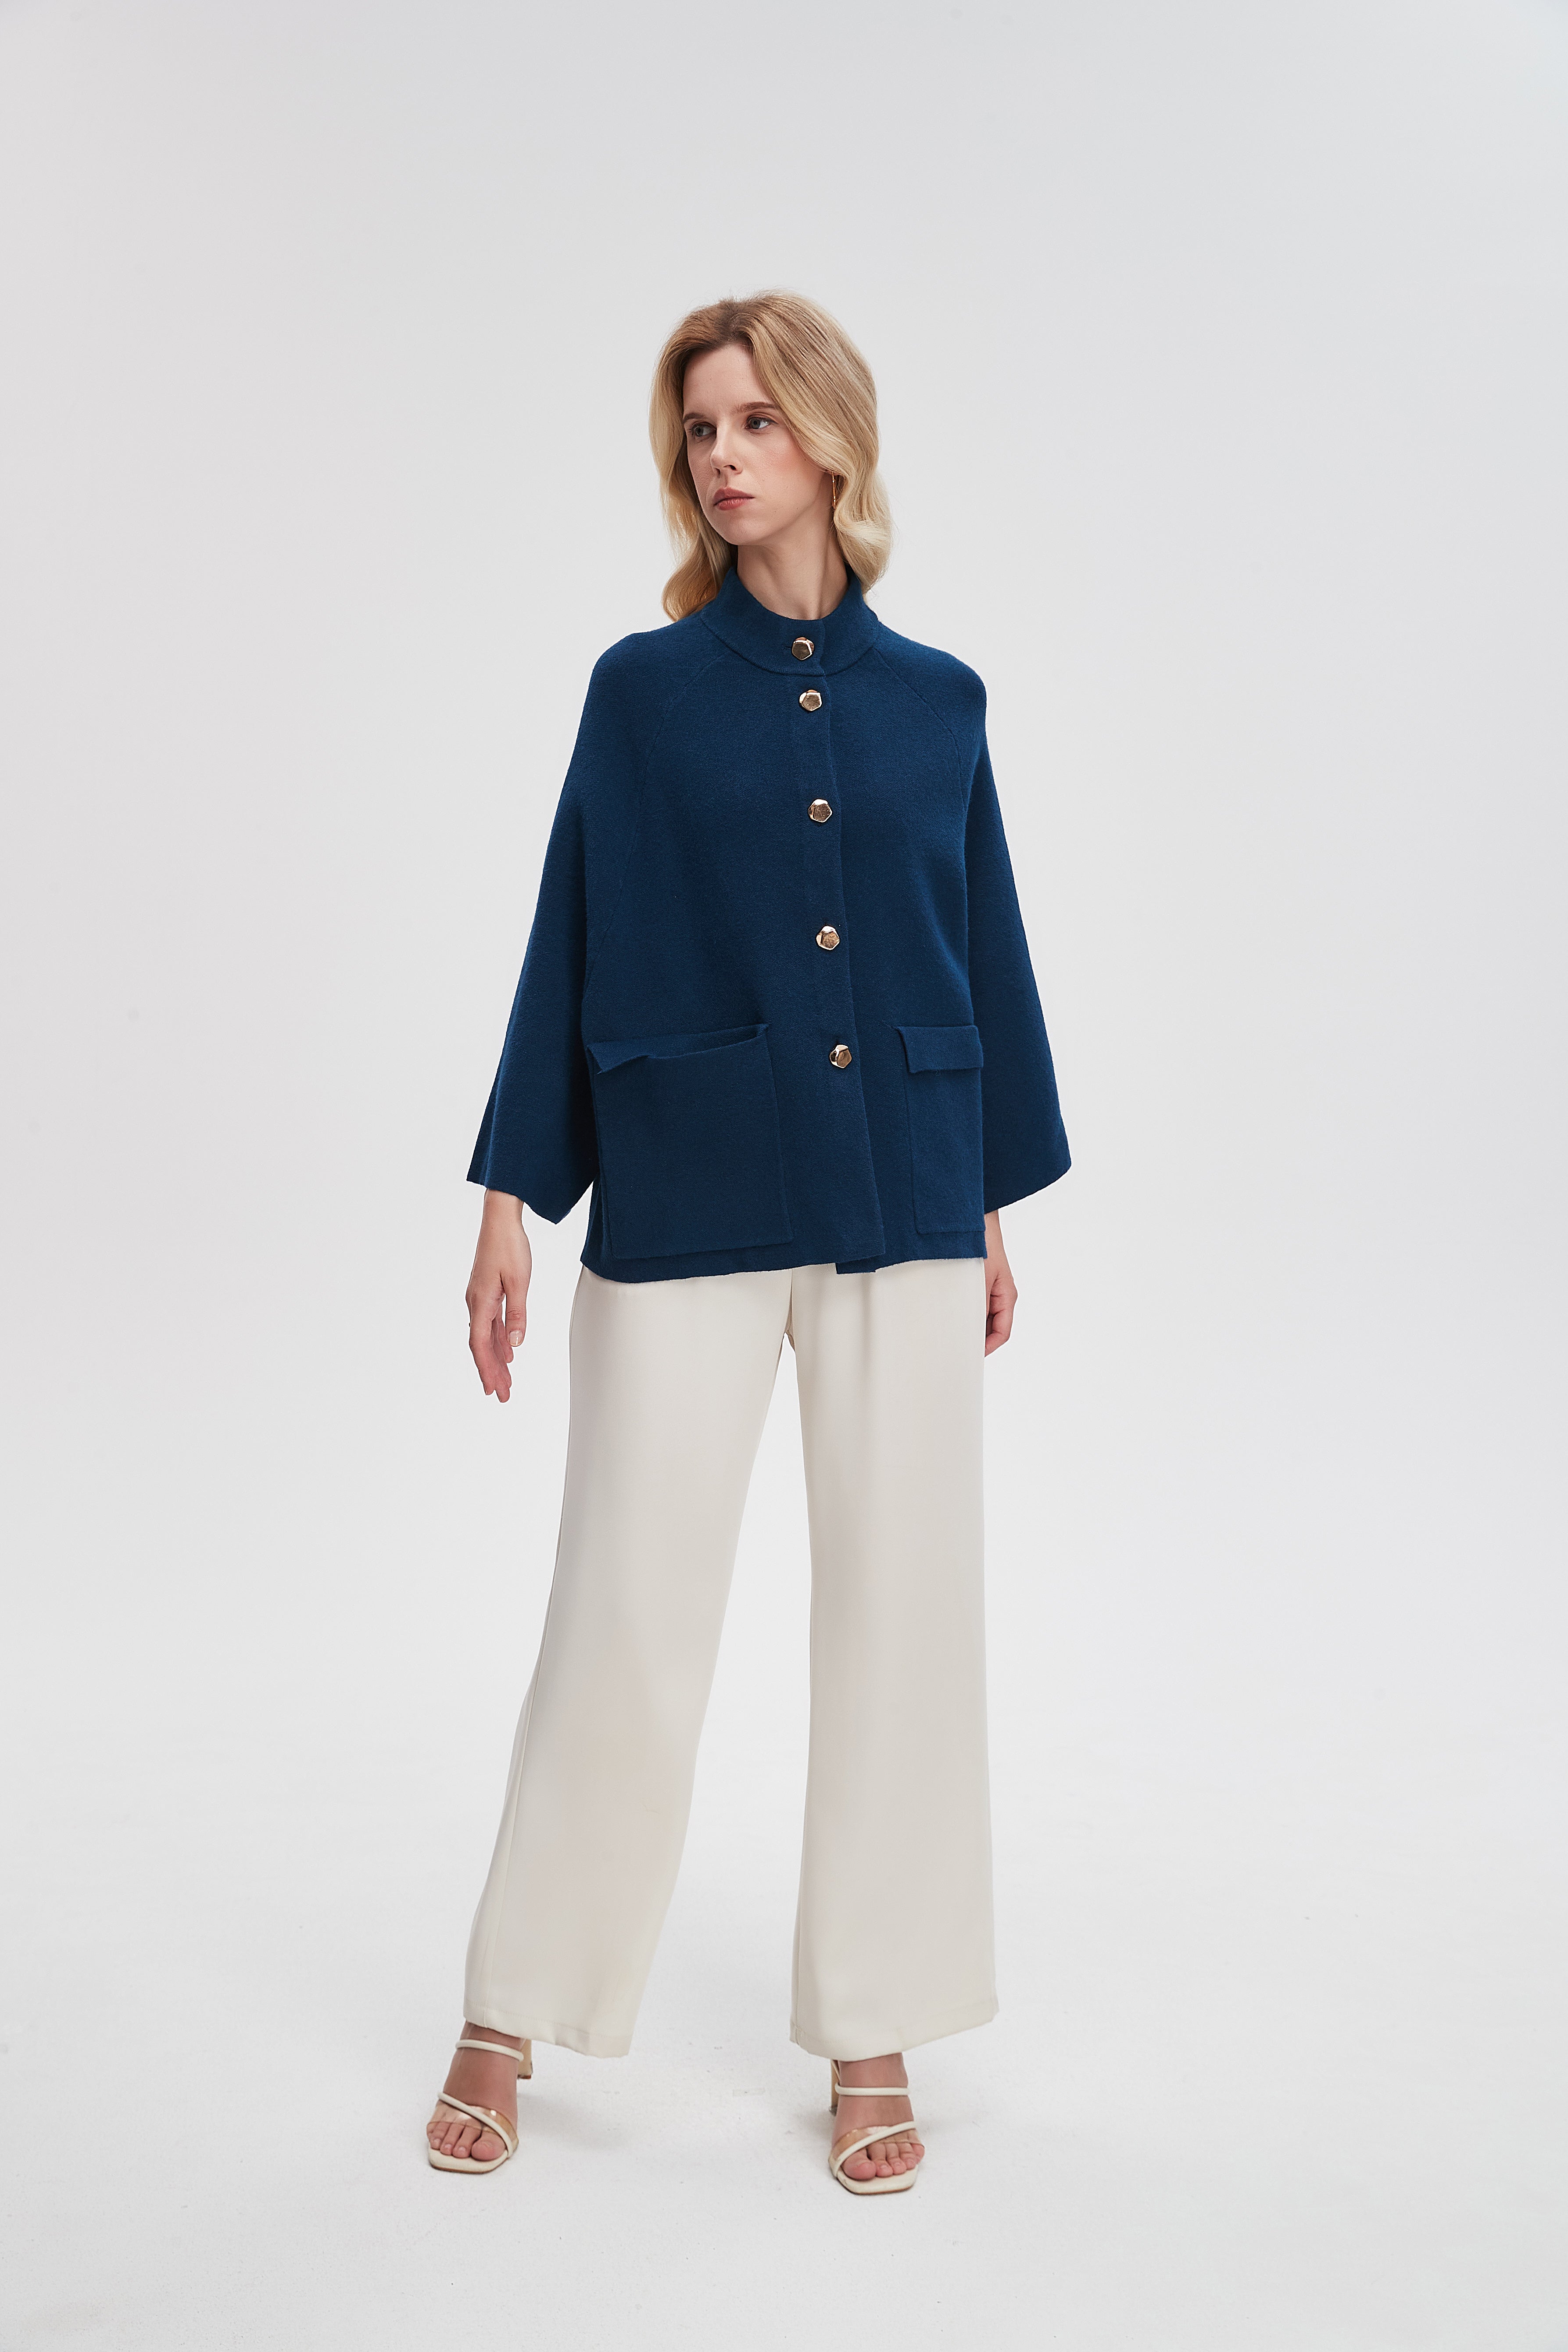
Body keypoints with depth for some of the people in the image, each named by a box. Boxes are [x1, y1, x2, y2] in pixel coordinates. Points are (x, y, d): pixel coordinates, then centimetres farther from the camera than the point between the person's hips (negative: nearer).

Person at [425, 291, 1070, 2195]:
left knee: (898, 1610, 6)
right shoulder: (645, 687, 4)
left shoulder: (936, 700, 9)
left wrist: (998, 1205, 11)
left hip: (903, 1205, 2)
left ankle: (872, 2036, 22)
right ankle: (510, 2015, 21)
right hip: (688, 1202, -2)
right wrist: (512, 1200, -3)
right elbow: (573, 948, 1)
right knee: (629, 1614, 1)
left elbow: (986, 954, 12)